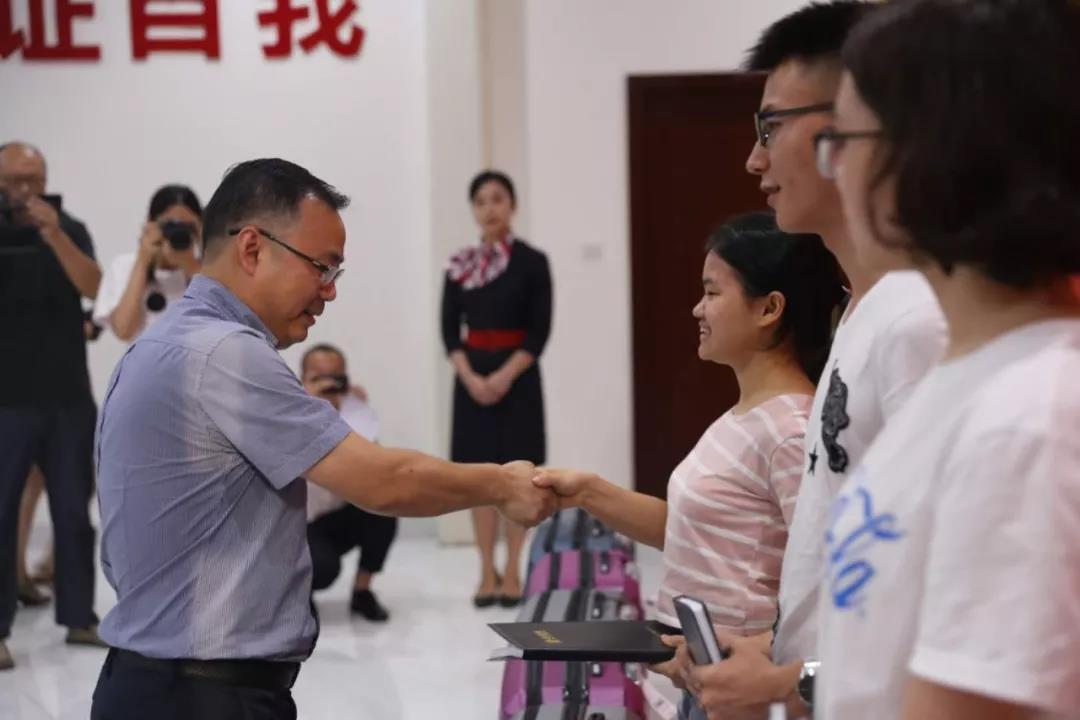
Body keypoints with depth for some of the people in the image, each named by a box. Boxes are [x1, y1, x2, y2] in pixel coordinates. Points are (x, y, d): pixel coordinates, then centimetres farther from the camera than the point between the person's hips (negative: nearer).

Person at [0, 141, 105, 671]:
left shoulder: (69, 230, 5)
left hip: (69, 397, 3)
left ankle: (78, 617, 16)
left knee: (74, 511, 8)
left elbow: (92, 286, -10)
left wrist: (54, 234, -24)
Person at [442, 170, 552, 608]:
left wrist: (505, 376, -16)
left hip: (516, 376, -3)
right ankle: (487, 573, 10)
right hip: (473, 378, 3)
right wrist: (471, 377, -11)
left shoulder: (532, 262, -3)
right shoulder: (459, 265, 5)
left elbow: (539, 331, -7)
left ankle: (512, 573, 7)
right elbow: (449, 329, 3)